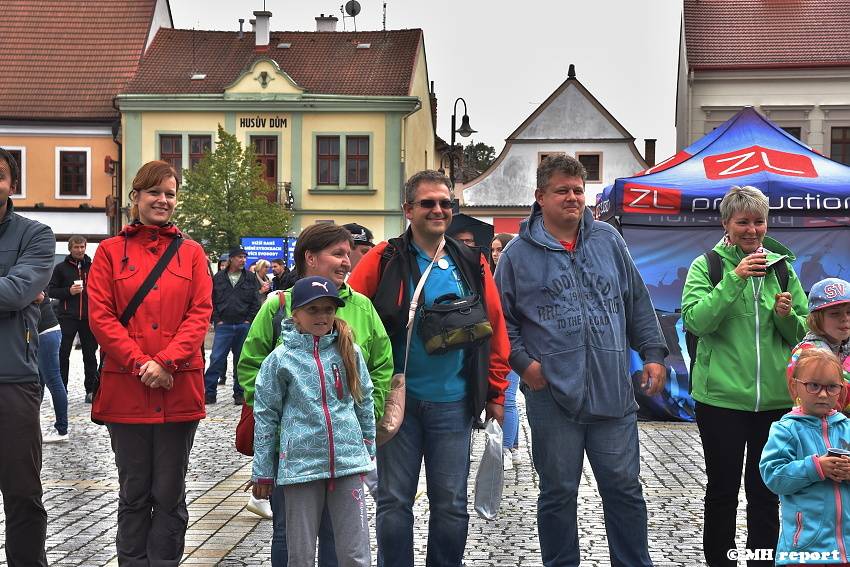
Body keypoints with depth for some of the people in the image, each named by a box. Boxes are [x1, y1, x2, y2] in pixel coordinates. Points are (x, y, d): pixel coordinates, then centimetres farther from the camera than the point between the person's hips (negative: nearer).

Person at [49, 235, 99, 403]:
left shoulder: (93, 267, 10)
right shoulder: (61, 268, 4)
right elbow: (51, 290, 2)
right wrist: (69, 291, -14)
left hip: (89, 317, 2)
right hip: (68, 318, -2)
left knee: (90, 354, 6)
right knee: (63, 354, -1)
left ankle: (91, 390, 12)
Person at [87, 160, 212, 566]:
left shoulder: (192, 252, 8)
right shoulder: (110, 251, 6)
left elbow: (200, 314, -1)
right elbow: (100, 316, -2)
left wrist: (165, 362, -14)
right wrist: (139, 363, -13)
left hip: (179, 389, 0)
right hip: (125, 389, 0)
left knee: (170, 493, 7)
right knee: (134, 493, 10)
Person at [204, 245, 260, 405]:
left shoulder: (251, 278, 7)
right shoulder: (218, 278, 6)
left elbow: (256, 302, 5)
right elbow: (211, 301, 6)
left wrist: (249, 320, -3)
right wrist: (217, 320, -3)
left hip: (244, 326, 1)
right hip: (224, 325, -1)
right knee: (216, 358, -7)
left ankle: (239, 393, 16)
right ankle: (209, 393, -1)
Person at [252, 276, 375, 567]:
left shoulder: (350, 352, 4)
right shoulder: (280, 359, -2)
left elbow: (365, 403, 14)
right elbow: (265, 416, 2)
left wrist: (369, 450, 18)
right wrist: (263, 472, 4)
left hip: (348, 463, 2)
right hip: (301, 464, -1)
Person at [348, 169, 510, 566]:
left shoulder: (472, 265, 5)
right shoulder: (384, 260, -2)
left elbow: (495, 331, 9)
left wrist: (496, 393, 9)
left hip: (453, 404, 2)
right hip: (398, 400, -2)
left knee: (451, 506, 8)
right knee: (394, 503, 6)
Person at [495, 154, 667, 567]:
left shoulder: (608, 239, 9)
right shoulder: (519, 254, 1)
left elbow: (637, 303, 13)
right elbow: (500, 319, 5)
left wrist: (653, 354, 7)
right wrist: (523, 363, -6)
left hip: (613, 390, 2)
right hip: (552, 396, -2)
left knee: (624, 487, 9)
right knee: (558, 492, 8)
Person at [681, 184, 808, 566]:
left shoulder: (781, 267, 8)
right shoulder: (705, 266, -2)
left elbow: (801, 334, 11)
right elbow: (695, 321, -15)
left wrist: (786, 315, -10)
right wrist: (734, 279, -21)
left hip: (775, 398, 3)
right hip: (721, 396, -3)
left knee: (766, 492, 11)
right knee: (722, 490, 9)